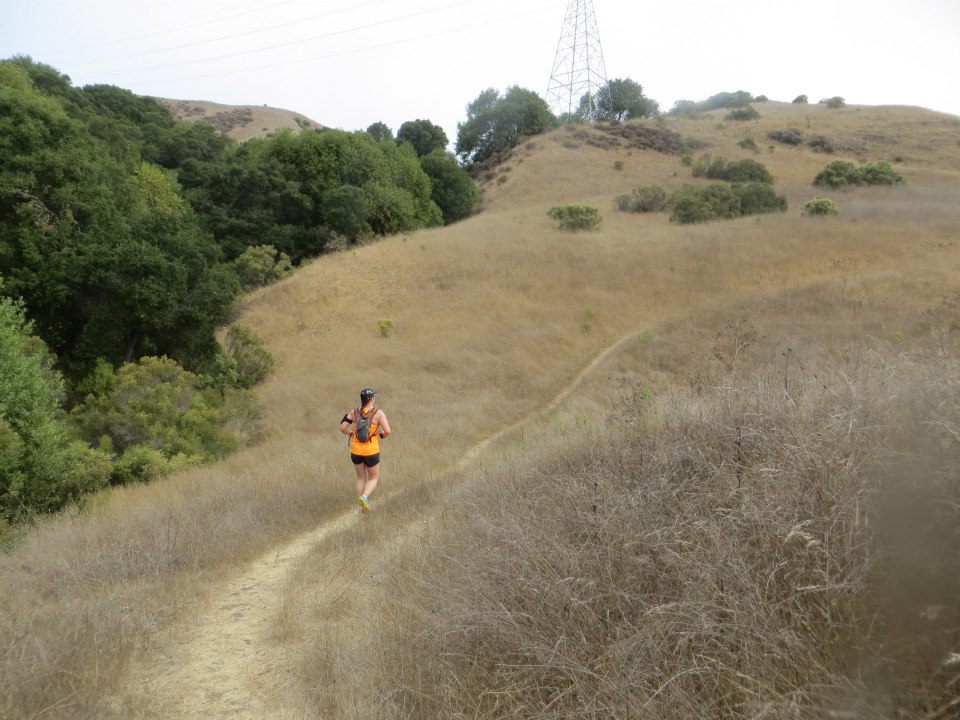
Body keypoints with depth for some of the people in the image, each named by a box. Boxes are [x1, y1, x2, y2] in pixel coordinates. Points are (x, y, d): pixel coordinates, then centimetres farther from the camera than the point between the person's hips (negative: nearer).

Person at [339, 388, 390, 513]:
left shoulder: (354, 412, -4)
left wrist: (351, 434, 11)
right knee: (373, 479, 14)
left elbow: (342, 428, -9)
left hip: (355, 451, 3)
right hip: (371, 452, -3)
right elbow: (387, 431, -20)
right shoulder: (378, 412, -13)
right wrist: (382, 435, 3)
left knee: (361, 478, 23)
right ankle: (364, 497, -15)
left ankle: (362, 507, 21)